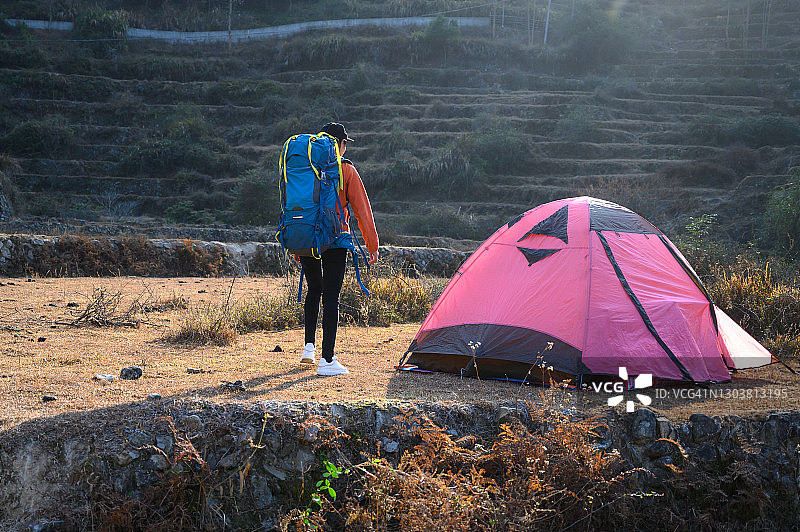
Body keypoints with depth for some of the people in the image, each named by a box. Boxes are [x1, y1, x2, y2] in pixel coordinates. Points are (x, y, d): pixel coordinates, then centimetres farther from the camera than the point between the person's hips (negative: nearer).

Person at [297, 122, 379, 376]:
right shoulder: (346, 170, -3)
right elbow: (362, 209, -3)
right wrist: (372, 245, 1)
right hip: (335, 241, -4)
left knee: (314, 289, 23)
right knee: (331, 297, -3)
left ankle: (308, 347, 21)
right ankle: (327, 360, -5)